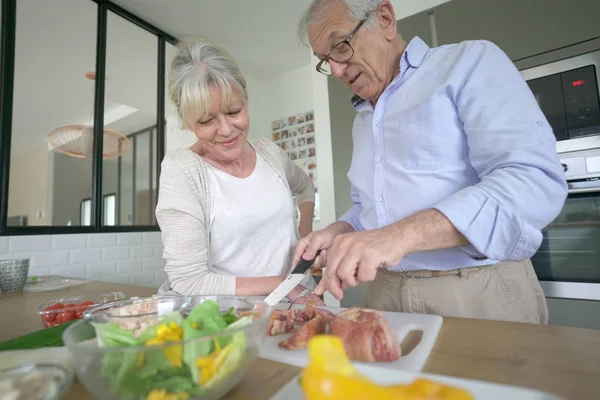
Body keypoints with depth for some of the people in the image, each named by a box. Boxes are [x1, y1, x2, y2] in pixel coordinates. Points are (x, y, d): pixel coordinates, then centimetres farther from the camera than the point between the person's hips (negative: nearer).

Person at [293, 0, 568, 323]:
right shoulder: (361, 122, 12)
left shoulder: (471, 62, -6)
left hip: (479, 293, -5)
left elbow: (535, 181, -19)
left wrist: (403, 234, -29)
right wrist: (340, 232, -1)